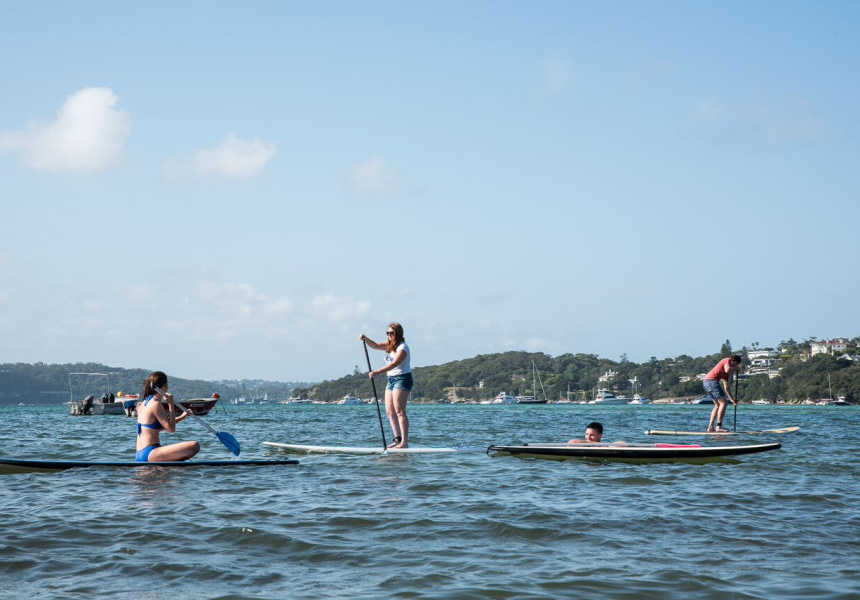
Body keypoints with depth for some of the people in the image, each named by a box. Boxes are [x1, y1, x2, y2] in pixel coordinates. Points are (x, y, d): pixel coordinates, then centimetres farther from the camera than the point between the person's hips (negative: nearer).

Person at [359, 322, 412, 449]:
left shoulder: (402, 348, -14)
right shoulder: (390, 345, 15)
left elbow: (394, 364, -25)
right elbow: (376, 346, 17)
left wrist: (377, 372, -33)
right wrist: (365, 339, -3)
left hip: (402, 379, -10)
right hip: (391, 379, 10)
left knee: (399, 411, -16)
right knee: (390, 411, 4)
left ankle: (405, 442, -19)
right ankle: (398, 439, 5)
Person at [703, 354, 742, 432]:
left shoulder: (726, 373, 29)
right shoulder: (727, 360, 4)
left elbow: (726, 387, 29)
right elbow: (727, 370, -19)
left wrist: (731, 399, 29)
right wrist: (735, 368, 0)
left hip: (706, 382, 10)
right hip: (711, 381, -10)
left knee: (718, 405, 17)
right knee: (723, 403, -9)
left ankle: (710, 427, 14)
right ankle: (718, 427, -12)